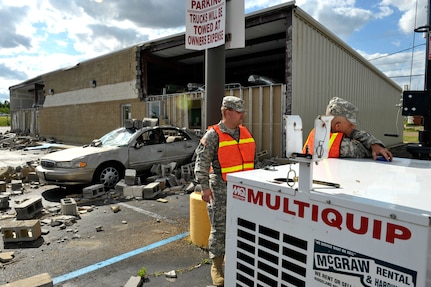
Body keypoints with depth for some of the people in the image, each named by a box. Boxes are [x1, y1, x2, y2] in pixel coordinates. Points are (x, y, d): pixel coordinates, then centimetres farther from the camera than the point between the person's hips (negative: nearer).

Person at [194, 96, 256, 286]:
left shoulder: (245, 133, 9)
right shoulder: (213, 135, -10)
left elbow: (253, 158, 19)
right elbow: (202, 163, -13)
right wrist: (204, 186, -19)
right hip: (221, 190, -6)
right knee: (219, 229, 5)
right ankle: (216, 265, 22)